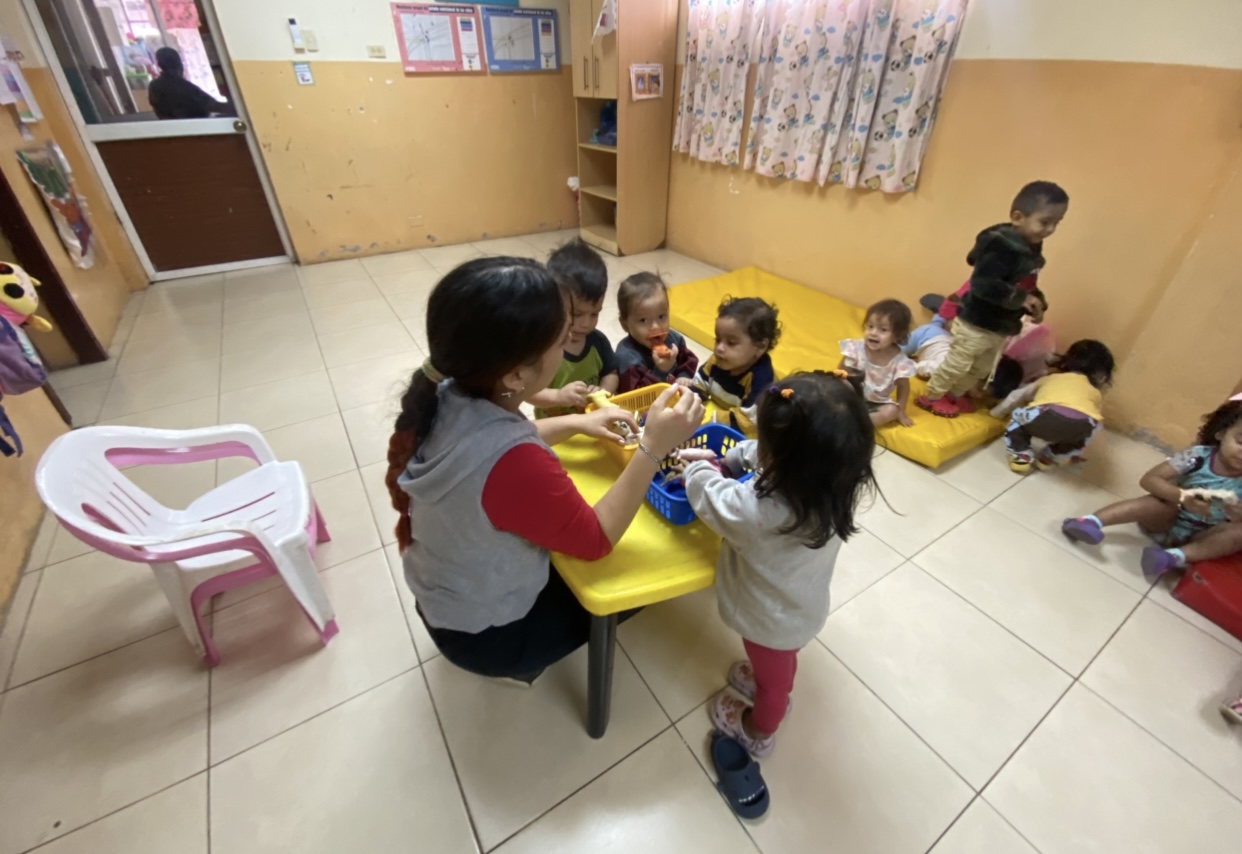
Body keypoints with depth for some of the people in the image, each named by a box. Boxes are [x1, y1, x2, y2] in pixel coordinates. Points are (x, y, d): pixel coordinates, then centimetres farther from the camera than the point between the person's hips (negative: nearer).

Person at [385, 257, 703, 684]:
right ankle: (519, 663, 23)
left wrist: (575, 422, -4)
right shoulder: (514, 467, -43)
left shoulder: (446, 399, -19)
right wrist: (654, 447, -29)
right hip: (483, 631, -6)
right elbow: (597, 541, -24)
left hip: (442, 593, 6)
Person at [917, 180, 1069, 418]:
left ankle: (955, 395, 35)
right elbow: (983, 284, -31)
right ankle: (932, 397, 19)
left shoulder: (1031, 247, 5)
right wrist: (1020, 299, -26)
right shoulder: (1003, 246, -24)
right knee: (957, 363, 3)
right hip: (977, 322, -9)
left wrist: (1034, 302, 2)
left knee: (982, 368, 19)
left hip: (1001, 325, 9)